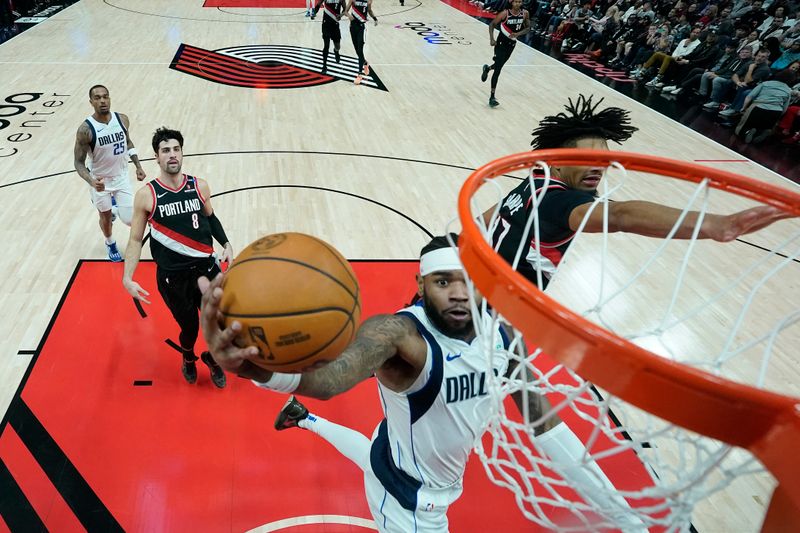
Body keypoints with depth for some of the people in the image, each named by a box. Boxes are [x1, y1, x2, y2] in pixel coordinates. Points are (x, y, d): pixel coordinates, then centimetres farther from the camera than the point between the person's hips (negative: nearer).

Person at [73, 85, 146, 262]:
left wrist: (138, 166, 3)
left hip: (121, 177, 3)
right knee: (105, 217, 15)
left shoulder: (122, 119, -12)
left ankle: (115, 203, 37)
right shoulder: (85, 129, -24)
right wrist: (91, 181, -36)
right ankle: (110, 243, 49)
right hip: (100, 181, -2)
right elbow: (79, 162, -18)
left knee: (130, 220, 0)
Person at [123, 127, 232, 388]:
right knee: (189, 326, 10)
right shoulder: (146, 195, -9)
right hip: (171, 276, -2)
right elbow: (136, 239, -2)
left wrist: (226, 243, 4)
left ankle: (212, 358, 39)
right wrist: (127, 278, -12)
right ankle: (188, 357, 48)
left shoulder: (199, 186, -2)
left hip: (206, 269, 2)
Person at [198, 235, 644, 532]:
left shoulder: (504, 336, -16)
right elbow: (329, 377, -57)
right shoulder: (398, 333, -36)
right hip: (410, 496, -7)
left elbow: (542, 419, -5)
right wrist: (255, 365, -78)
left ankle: (304, 420, 55)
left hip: (439, 476, 7)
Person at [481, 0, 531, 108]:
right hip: (501, 42, -5)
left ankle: (487, 68, 60)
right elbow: (492, 24, -9)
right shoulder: (505, 13, -18)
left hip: (512, 43, 5)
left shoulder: (525, 13, -7)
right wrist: (491, 39, -21)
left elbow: (528, 28, 2)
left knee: (499, 65, 24)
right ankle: (492, 97, -7)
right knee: (498, 69, -11)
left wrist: (517, 34, -16)